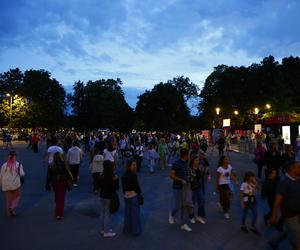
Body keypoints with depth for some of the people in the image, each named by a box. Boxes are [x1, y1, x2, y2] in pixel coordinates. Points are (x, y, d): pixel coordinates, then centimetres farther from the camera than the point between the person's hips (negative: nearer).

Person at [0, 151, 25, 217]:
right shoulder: (18, 165, -11)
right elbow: (22, 174, -11)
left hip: (7, 185, 4)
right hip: (16, 184, -3)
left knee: (9, 198, 15)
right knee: (17, 196, 14)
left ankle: (9, 213, 22)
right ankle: (12, 207, -7)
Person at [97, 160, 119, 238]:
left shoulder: (101, 176, -5)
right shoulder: (113, 178, -20)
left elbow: (99, 185, 7)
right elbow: (117, 188, -14)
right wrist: (116, 180, -8)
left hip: (102, 196, 6)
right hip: (109, 197, -6)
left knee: (102, 212, 17)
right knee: (107, 213, 4)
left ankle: (103, 229, 32)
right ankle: (107, 232, 15)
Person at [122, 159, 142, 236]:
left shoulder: (124, 175, 0)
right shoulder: (133, 175, -22)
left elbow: (123, 186, 7)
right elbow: (137, 186, -17)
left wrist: (125, 193, 16)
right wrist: (139, 194, -3)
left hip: (126, 196, 7)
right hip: (133, 195, -7)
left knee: (127, 212, 18)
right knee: (135, 213, 7)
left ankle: (127, 229, 29)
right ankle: (135, 230, 18)